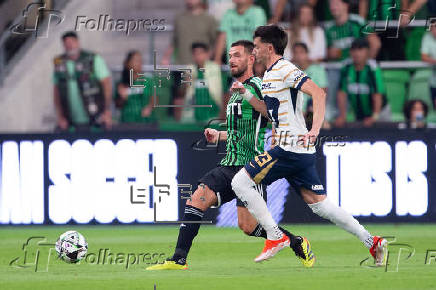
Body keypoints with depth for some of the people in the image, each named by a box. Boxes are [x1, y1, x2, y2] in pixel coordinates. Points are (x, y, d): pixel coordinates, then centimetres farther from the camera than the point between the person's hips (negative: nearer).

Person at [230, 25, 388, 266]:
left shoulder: (285, 70, -10)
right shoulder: (269, 74, 20)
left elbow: (318, 93, -22)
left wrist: (314, 130, -31)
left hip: (290, 149, -10)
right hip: (301, 153, 10)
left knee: (240, 182, -8)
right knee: (319, 204, 7)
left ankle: (275, 237, -7)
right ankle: (372, 242, 7)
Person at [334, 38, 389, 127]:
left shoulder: (373, 69, -19)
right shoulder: (346, 69, -6)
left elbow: (377, 95, -24)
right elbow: (342, 93, -5)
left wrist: (375, 116, -31)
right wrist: (342, 116, -10)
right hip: (359, 116, 4)